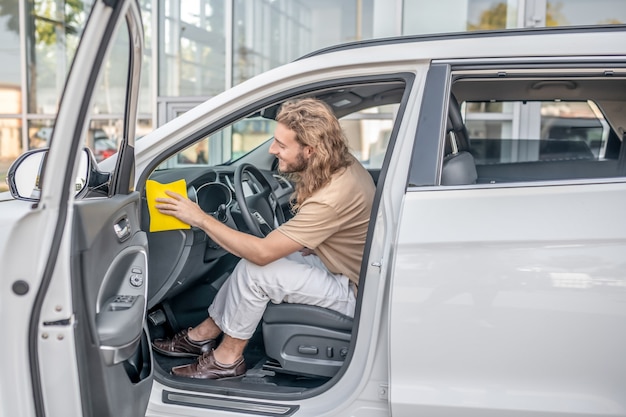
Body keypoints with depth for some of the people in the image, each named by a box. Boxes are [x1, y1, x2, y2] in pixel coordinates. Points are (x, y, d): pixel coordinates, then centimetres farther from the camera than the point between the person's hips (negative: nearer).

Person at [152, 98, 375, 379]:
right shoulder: (343, 165, -4)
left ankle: (227, 358, 3)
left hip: (356, 293, -9)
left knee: (254, 270, -18)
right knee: (251, 258, 5)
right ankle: (203, 334, 16)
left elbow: (262, 252, -28)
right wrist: (308, 247, -1)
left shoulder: (333, 198, -32)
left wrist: (201, 219, -21)